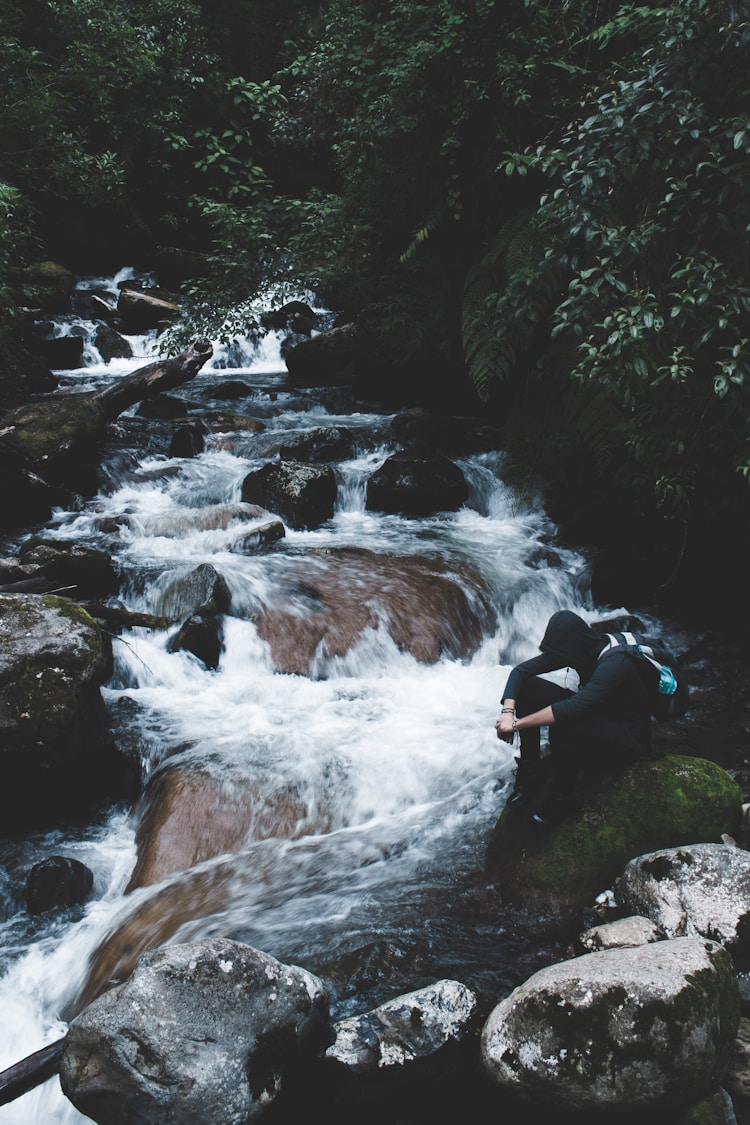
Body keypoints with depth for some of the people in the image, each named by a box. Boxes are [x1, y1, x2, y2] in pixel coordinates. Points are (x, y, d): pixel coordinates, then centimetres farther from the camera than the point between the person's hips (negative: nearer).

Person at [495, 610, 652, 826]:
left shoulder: (615, 665, -31)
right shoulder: (579, 651, -8)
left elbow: (572, 708, -41)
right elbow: (520, 670, -6)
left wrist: (517, 724, -36)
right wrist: (507, 711, -23)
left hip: (625, 744, -8)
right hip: (593, 719, 8)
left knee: (562, 723, -38)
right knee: (526, 686, -9)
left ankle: (561, 798, -16)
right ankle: (530, 773, -6)